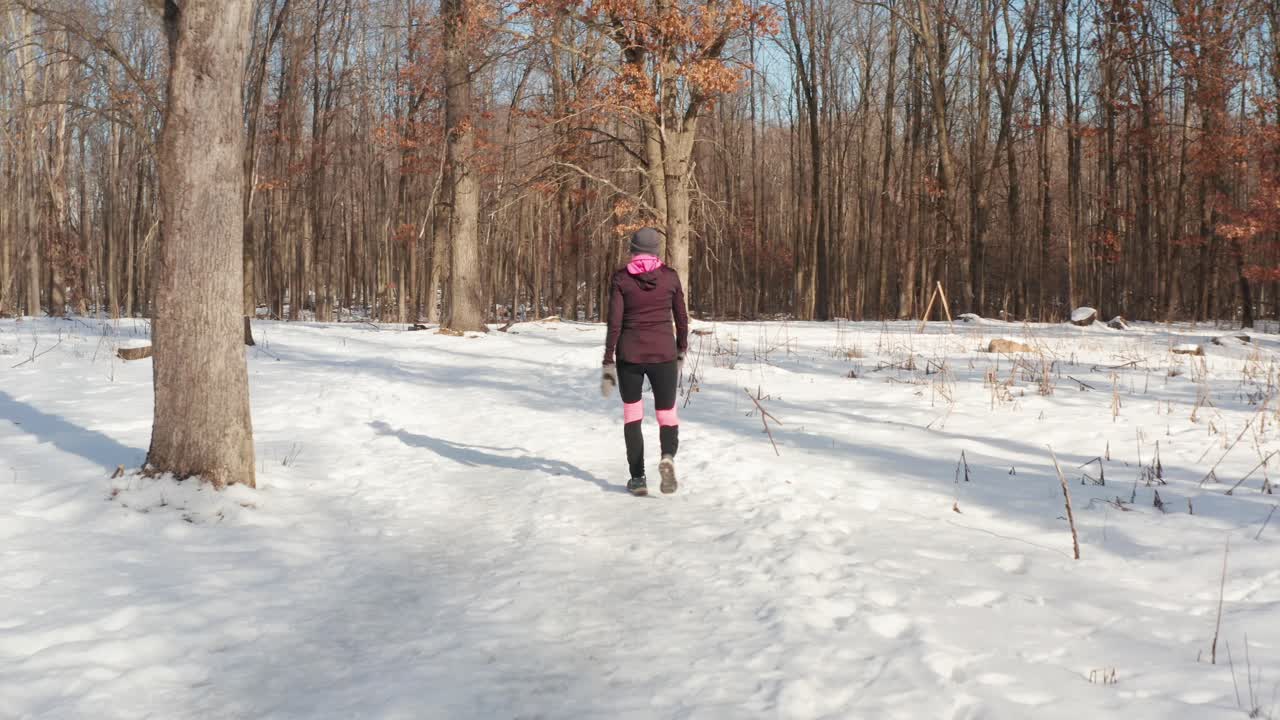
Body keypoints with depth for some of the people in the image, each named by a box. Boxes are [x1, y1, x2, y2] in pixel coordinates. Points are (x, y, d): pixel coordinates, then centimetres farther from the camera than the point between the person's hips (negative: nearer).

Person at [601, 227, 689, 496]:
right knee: (667, 415, 9)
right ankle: (668, 457, -22)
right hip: (663, 353, 0)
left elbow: (614, 323, -8)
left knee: (632, 416, 15)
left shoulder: (621, 278, -5)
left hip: (629, 354, 0)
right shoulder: (670, 276, -1)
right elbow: (681, 319, 6)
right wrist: (681, 352, 20)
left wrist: (608, 363, -4)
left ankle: (638, 478, 12)